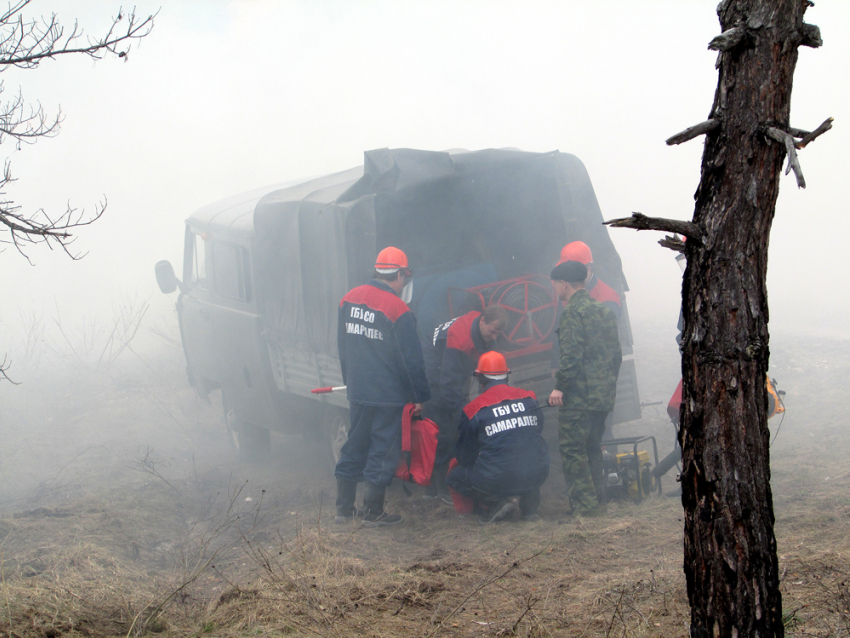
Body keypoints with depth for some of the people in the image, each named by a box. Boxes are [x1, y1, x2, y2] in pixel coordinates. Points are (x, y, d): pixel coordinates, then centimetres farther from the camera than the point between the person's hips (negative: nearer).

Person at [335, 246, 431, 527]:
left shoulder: (349, 300, 4)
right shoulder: (398, 310, -18)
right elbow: (411, 360, -14)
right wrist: (418, 396, -4)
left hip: (358, 391, 6)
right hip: (389, 396, -6)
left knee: (354, 446, 16)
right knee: (383, 451, 3)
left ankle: (344, 507, 20)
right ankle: (373, 512, 6)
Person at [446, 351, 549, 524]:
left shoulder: (473, 410, -2)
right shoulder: (530, 398, 7)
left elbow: (465, 457, 7)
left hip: (497, 481, -3)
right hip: (537, 476, 4)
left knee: (454, 476, 21)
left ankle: (495, 502, 1)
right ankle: (529, 506, 17)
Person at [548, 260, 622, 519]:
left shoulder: (573, 312, -11)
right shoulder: (604, 311, 16)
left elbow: (571, 355, -20)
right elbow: (617, 353, 18)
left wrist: (559, 387, -16)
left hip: (579, 395, -9)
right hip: (604, 395, 9)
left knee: (572, 449, -4)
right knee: (592, 447, 16)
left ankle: (584, 504, -7)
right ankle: (597, 500, 18)